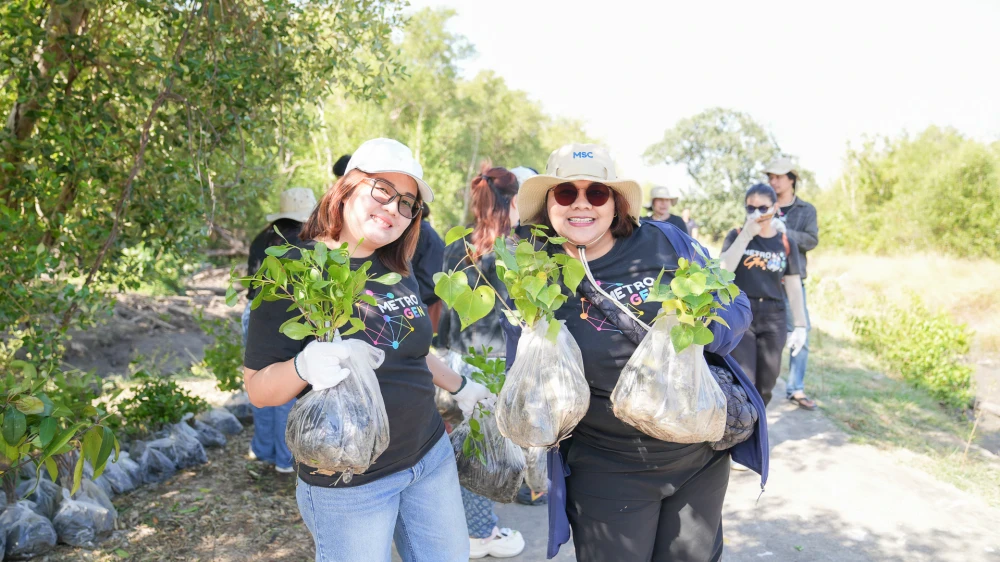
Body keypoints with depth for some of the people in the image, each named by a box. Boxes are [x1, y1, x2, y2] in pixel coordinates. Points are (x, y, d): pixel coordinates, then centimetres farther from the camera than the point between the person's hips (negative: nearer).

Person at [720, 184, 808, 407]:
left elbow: (794, 286, 9)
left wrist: (800, 325, 6)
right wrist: (746, 235, -17)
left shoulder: (786, 243, 6)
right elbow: (724, 270, -14)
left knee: (765, 386, 8)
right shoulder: (736, 236, 3)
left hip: (773, 318, 2)